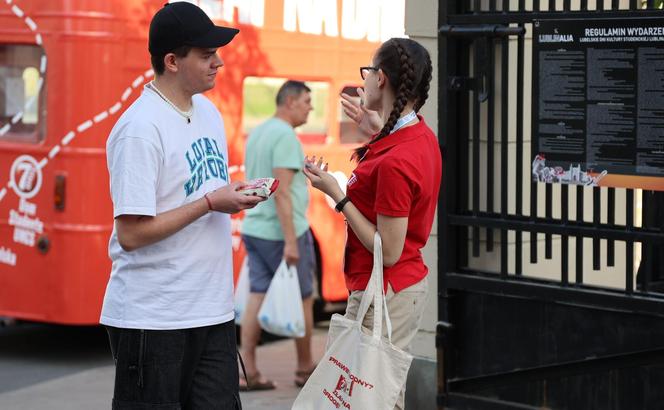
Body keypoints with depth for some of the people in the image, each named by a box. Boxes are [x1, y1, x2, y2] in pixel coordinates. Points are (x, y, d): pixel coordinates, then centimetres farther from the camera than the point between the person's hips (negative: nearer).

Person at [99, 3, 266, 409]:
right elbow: (131, 234, -20)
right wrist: (211, 202, -17)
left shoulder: (209, 112, 10)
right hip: (152, 320, -8)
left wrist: (236, 194, 1)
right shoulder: (140, 128, -16)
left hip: (214, 311, 8)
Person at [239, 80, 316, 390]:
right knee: (303, 299, 6)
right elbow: (282, 191, -22)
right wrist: (290, 241, -23)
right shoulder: (285, 136, -16)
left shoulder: (256, 133, 13)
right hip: (280, 232, -8)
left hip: (254, 228, 8)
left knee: (257, 297, 5)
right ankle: (305, 369, 17)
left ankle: (248, 372, 0)